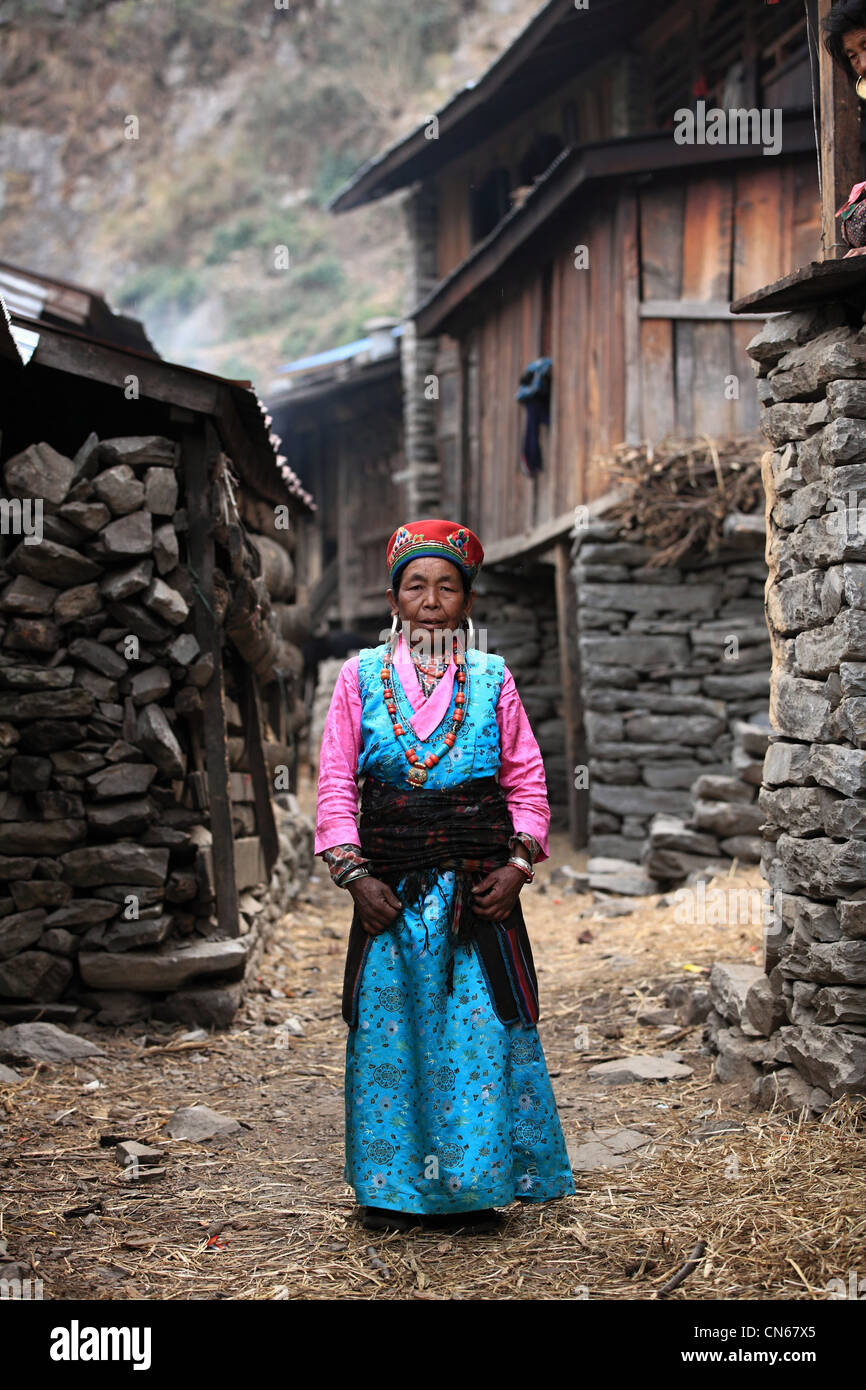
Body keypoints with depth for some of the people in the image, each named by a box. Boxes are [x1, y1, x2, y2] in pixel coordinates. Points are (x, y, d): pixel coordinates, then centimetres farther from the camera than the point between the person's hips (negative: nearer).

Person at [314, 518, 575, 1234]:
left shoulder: (493, 679, 6)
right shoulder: (361, 677, 5)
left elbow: (528, 780, 7)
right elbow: (336, 782, 3)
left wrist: (518, 864, -5)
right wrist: (354, 873, -6)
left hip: (479, 889, 0)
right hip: (389, 891, 0)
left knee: (479, 1032, 0)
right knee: (388, 1030, 4)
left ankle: (475, 1187, 13)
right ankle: (392, 1187, 17)